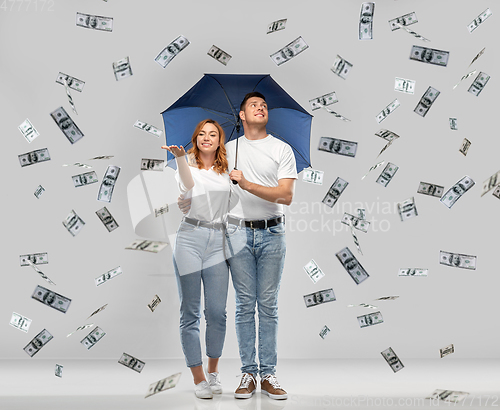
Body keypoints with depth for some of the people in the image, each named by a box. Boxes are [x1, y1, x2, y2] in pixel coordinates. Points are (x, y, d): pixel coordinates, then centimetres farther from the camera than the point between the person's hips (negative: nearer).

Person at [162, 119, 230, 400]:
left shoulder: (227, 171, 15)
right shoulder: (187, 166, 6)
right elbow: (188, 189, -18)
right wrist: (180, 157, -32)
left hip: (218, 242, 2)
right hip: (190, 239, -2)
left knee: (217, 312, 1)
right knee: (191, 313, 1)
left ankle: (214, 371, 23)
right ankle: (199, 378, 11)